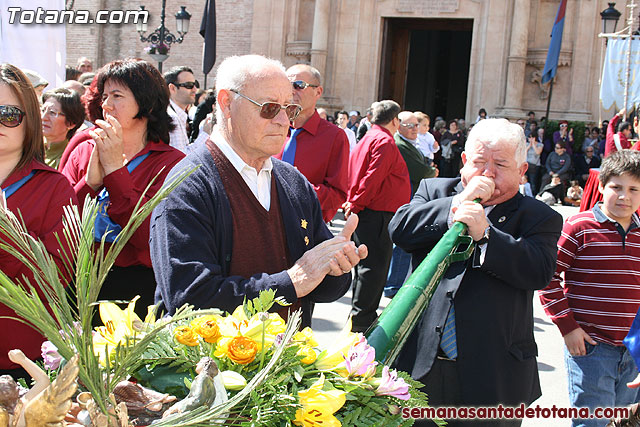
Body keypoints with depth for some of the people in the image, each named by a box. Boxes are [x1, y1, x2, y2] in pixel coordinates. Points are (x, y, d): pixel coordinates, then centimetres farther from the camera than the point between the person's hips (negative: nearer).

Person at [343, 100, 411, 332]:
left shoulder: (367, 139, 18)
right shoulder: (385, 142, -14)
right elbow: (373, 178, -22)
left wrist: (353, 203, 14)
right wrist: (356, 205, -16)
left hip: (364, 214, 10)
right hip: (377, 215, -10)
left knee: (366, 265, 17)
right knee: (375, 267, -5)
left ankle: (361, 316, 27)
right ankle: (361, 320, -1)